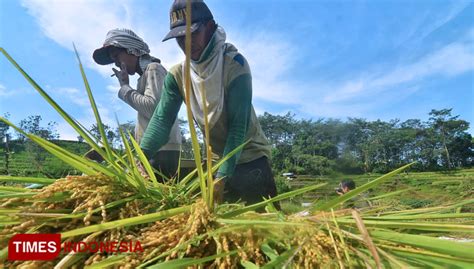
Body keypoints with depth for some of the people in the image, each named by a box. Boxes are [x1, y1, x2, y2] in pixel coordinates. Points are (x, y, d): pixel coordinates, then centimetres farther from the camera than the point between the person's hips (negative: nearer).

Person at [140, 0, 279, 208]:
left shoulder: (234, 65, -20)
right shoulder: (177, 75, -6)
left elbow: (238, 126, -26)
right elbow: (162, 118, -14)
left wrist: (222, 176, -32)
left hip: (251, 157, -4)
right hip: (217, 158, 5)